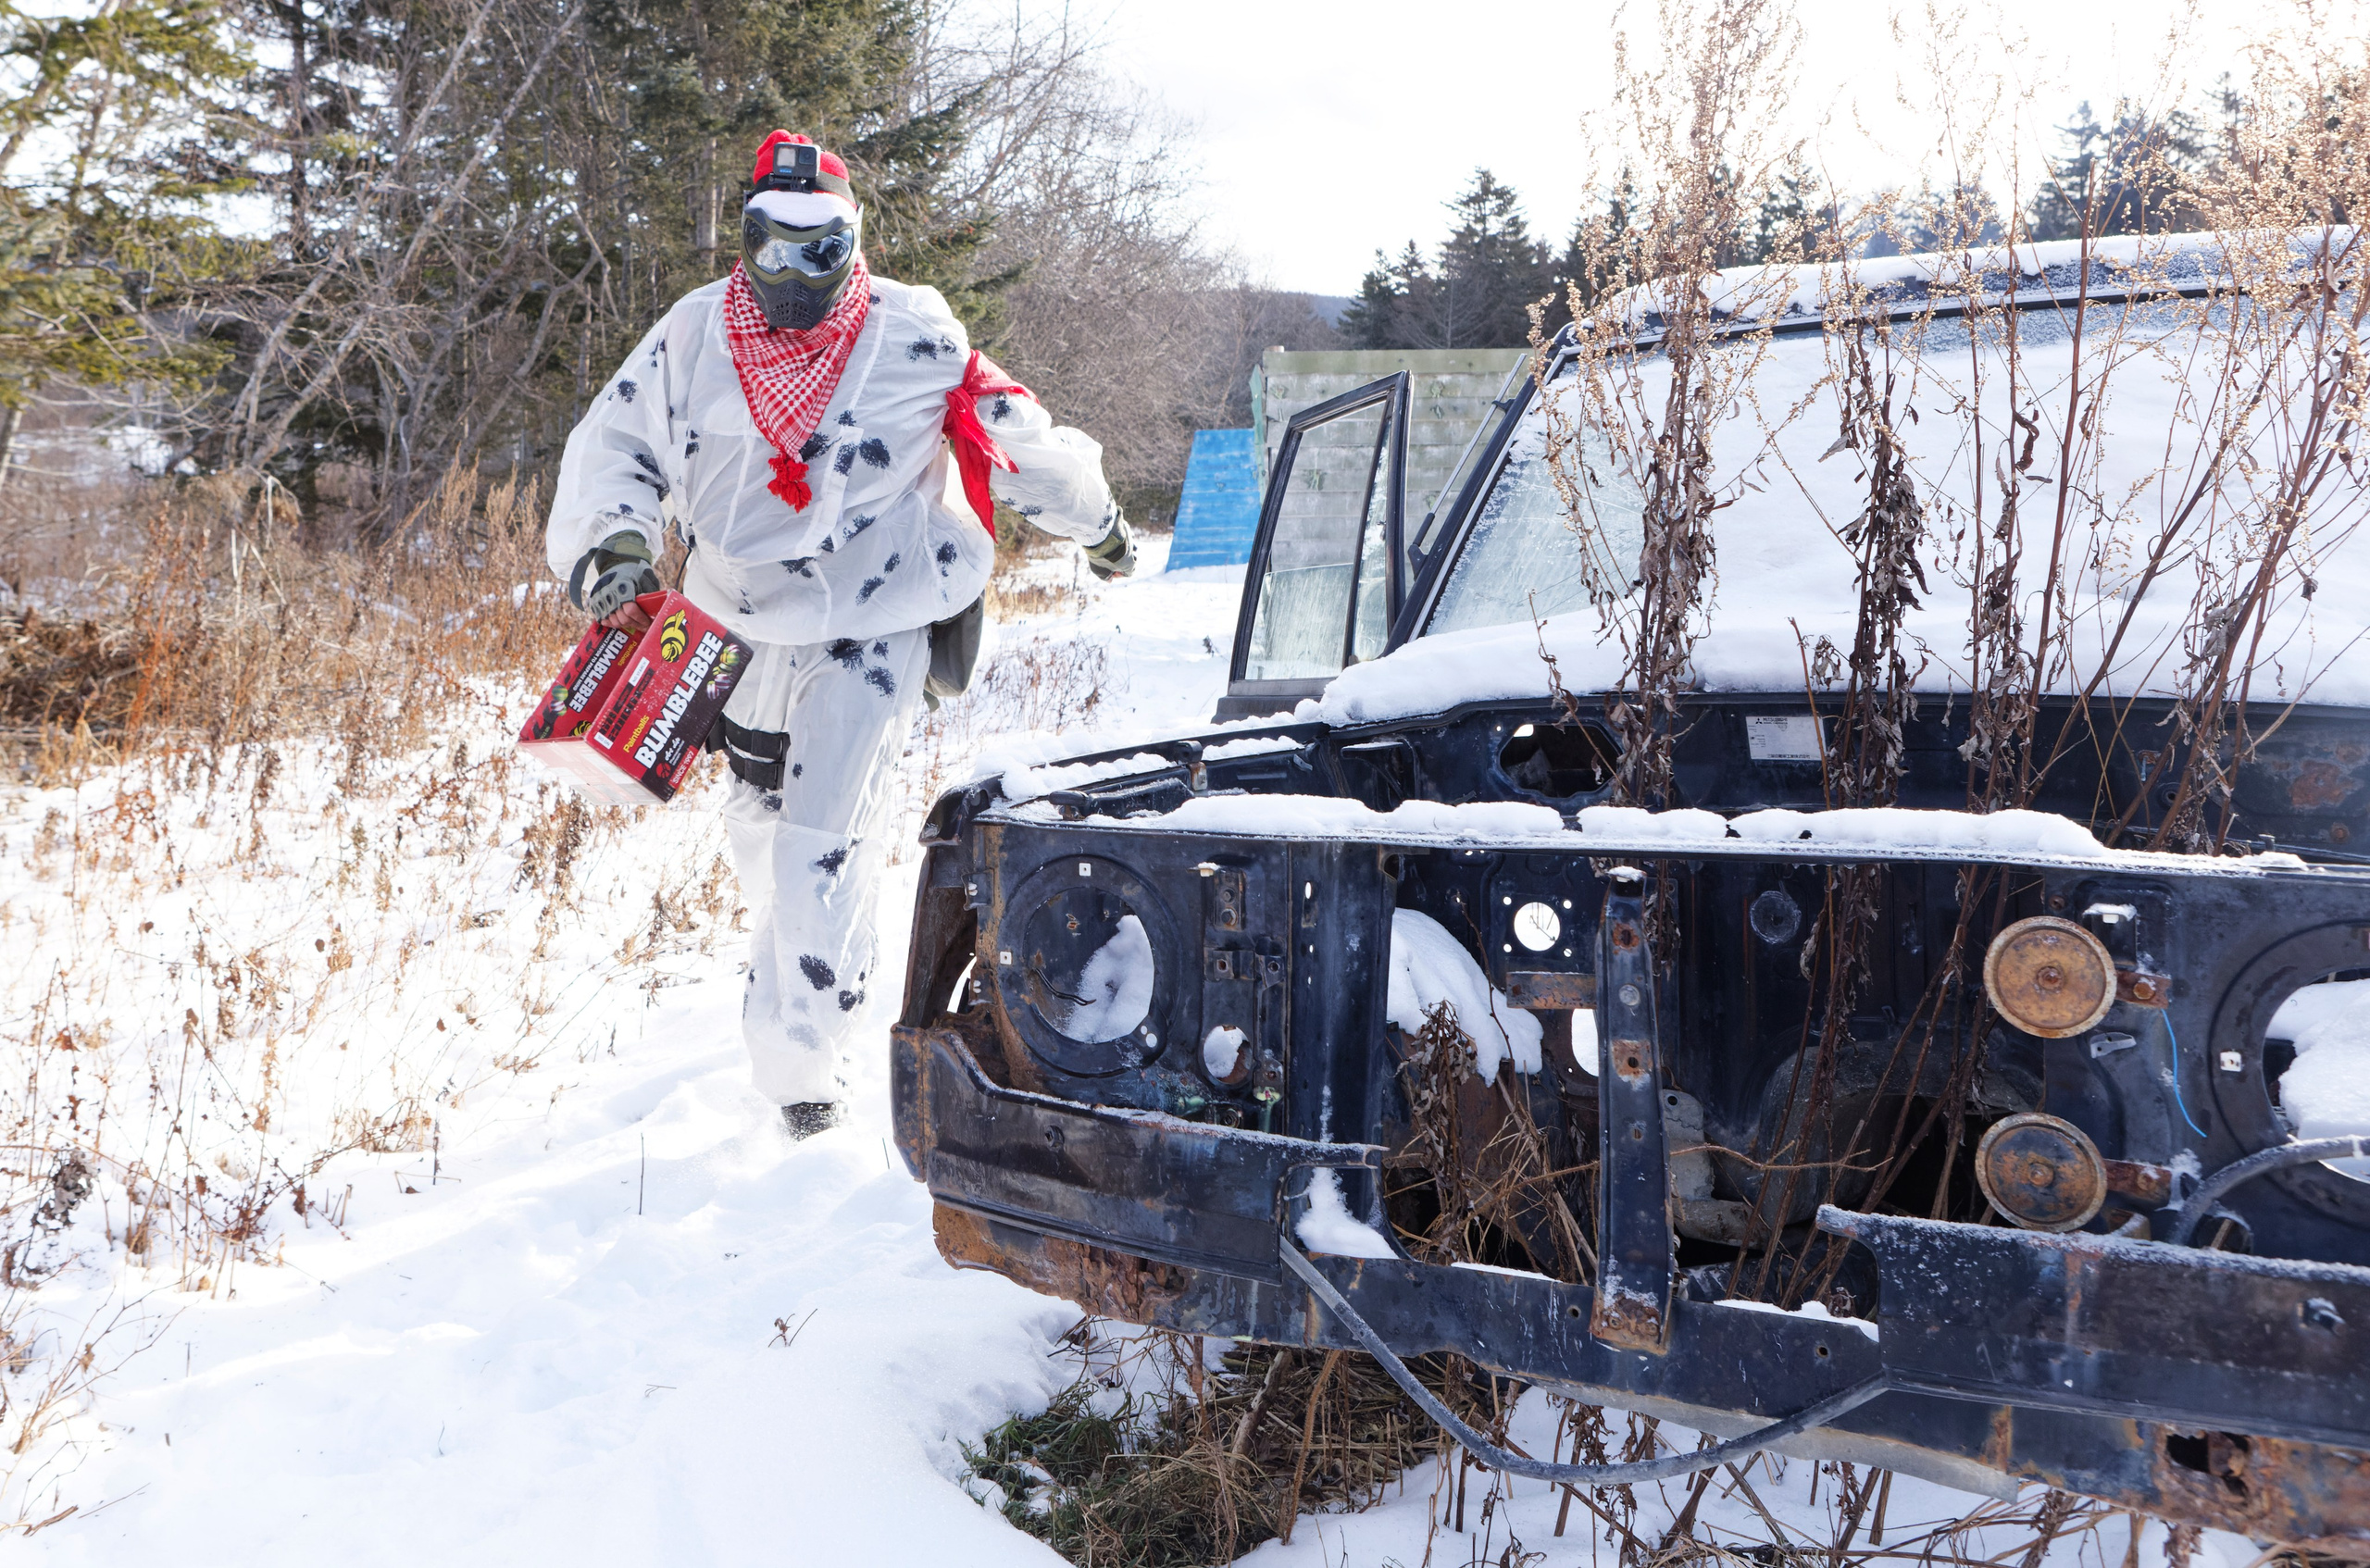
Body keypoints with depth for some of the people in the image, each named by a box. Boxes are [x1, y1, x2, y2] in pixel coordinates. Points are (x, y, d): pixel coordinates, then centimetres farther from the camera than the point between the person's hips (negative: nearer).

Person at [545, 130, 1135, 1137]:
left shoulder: (913, 337, -7)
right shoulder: (693, 335, -1)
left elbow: (1013, 438, 5)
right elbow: (612, 445, 2)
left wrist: (1096, 524, 16)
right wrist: (613, 545, -18)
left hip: (871, 630, -4)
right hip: (741, 629, 4)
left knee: (822, 850, -11)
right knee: (759, 827, 21)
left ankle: (799, 1063, -1)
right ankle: (785, 969, 49)